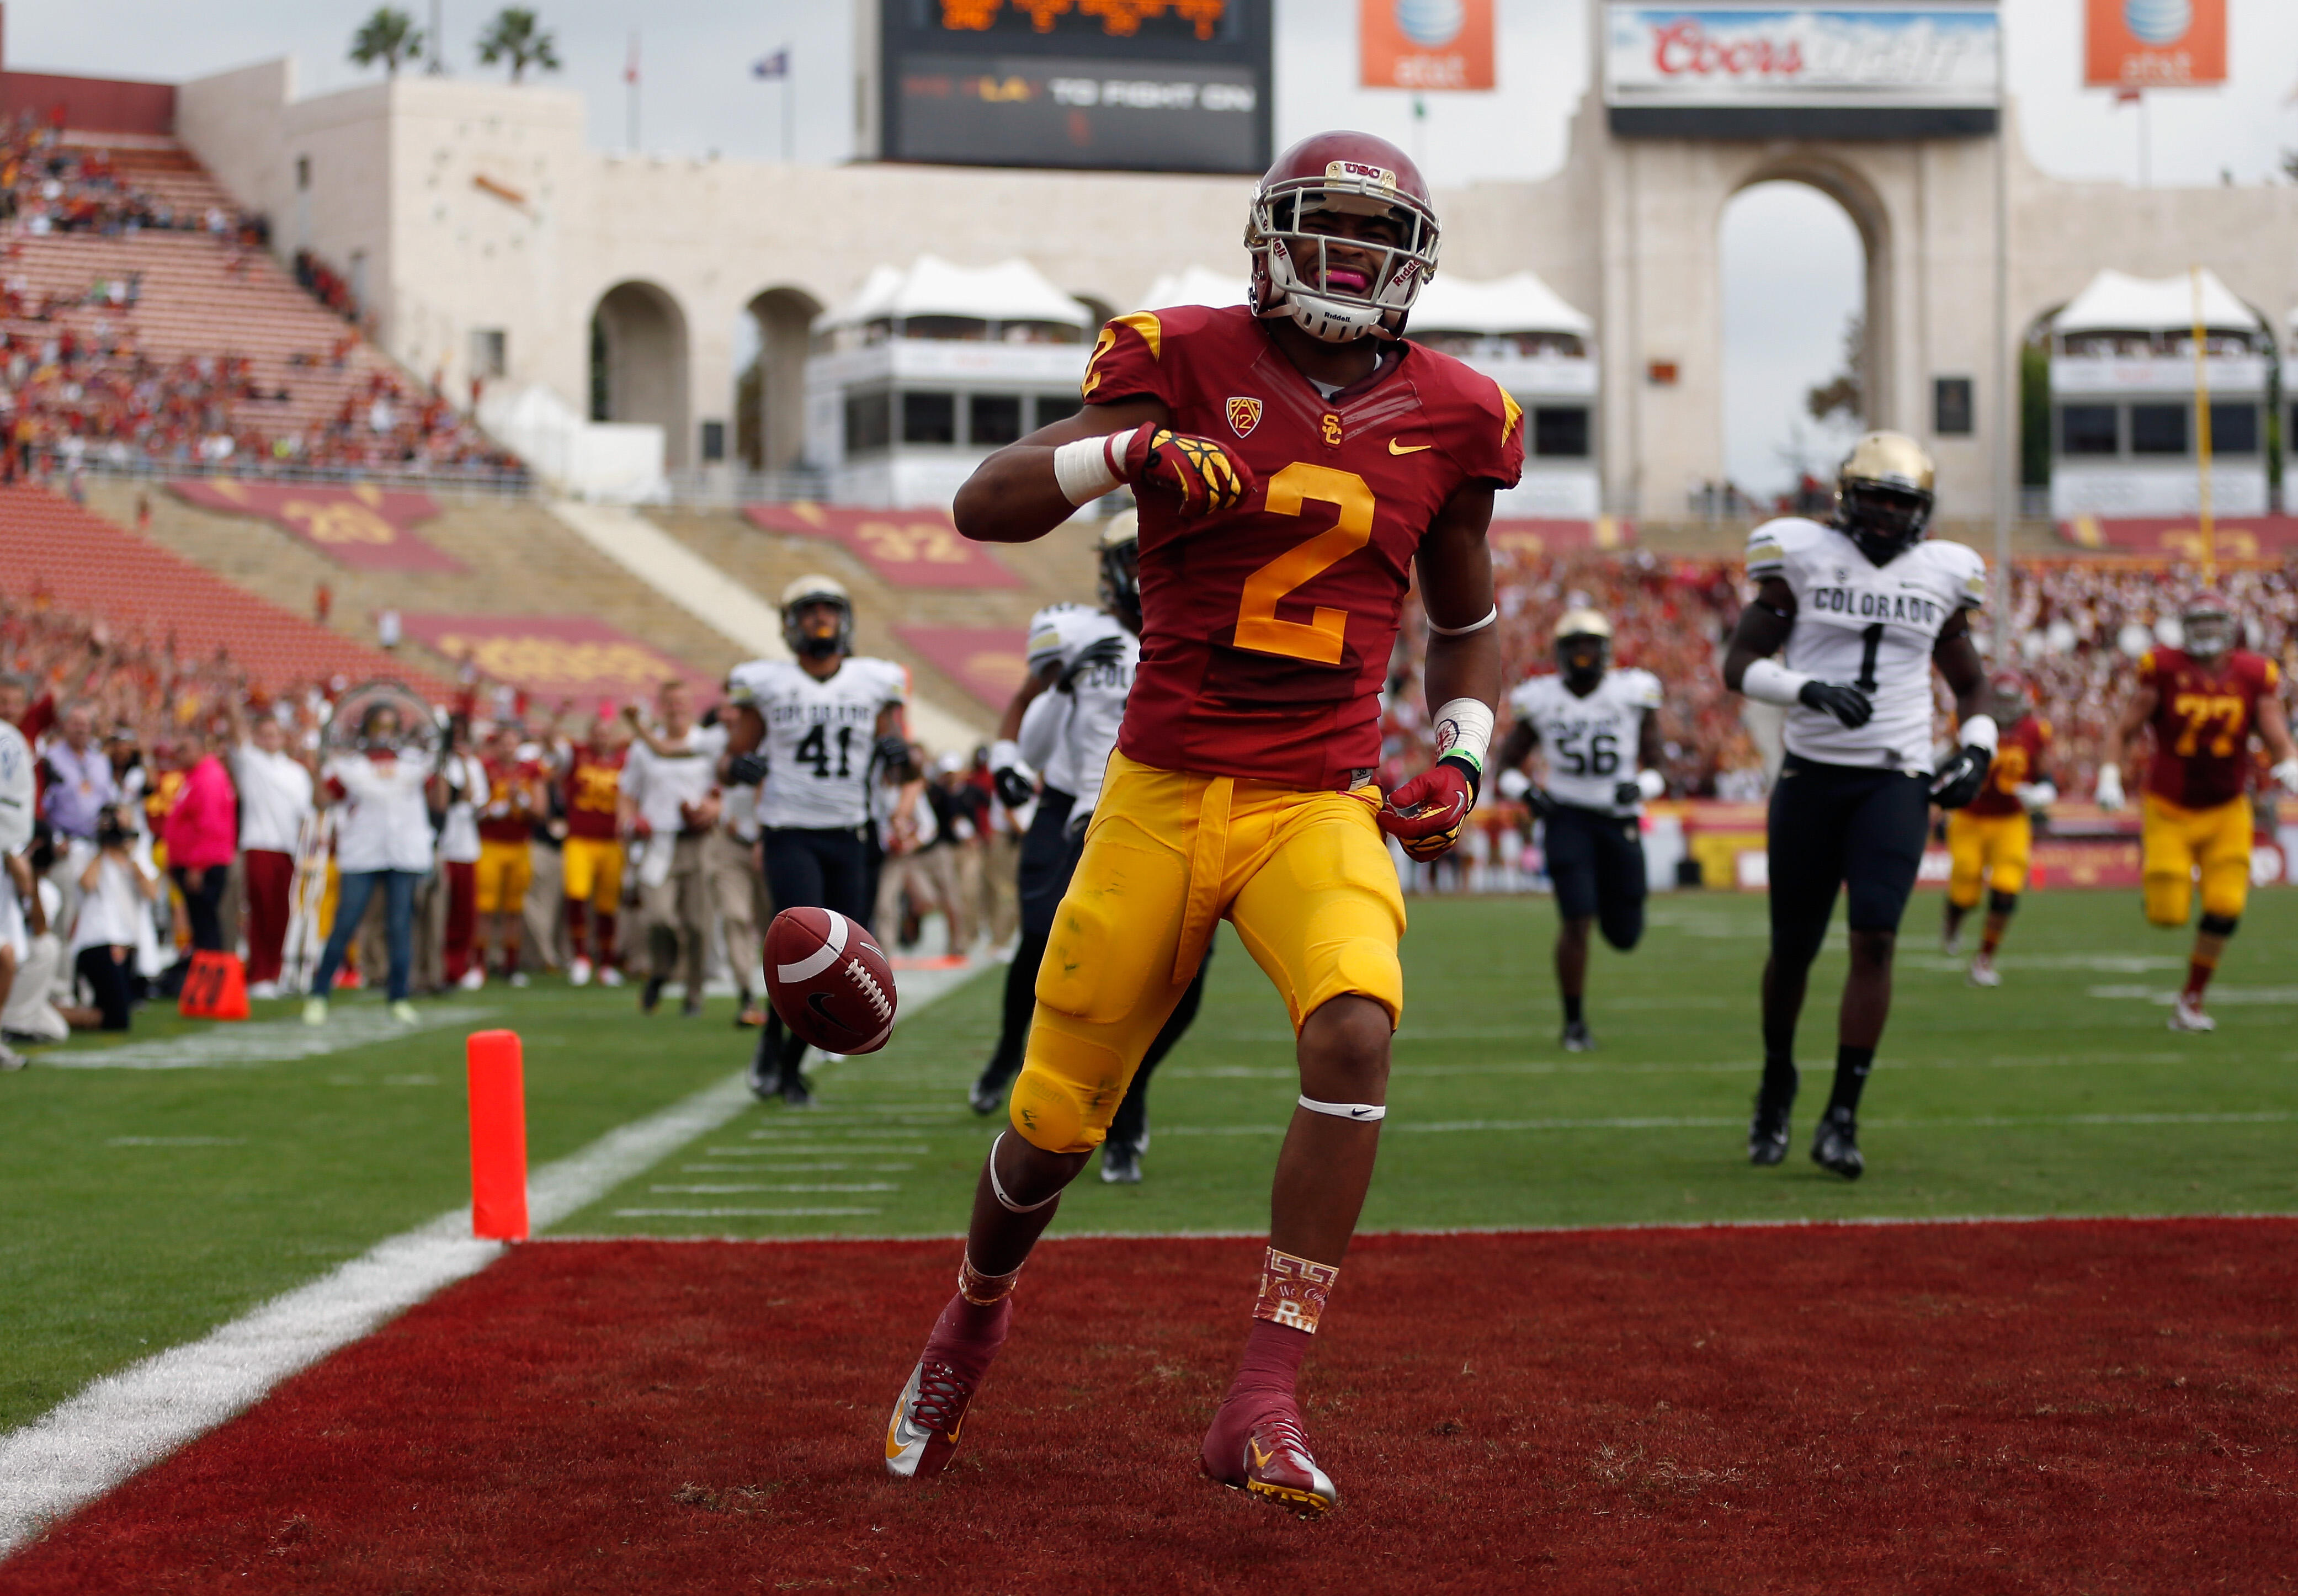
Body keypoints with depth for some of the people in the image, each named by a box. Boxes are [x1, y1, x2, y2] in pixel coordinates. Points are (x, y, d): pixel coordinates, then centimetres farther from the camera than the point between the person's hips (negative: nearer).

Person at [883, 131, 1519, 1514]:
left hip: (1322, 803, 1)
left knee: (1356, 1031, -29)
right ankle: (977, 1310, 39)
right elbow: (986, 506, -9)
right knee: (1058, 1114, 3)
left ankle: (1263, 1406, -25)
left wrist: (1463, 757, 5)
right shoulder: (1189, 365, -2)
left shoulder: (1446, 416, 6)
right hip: (1163, 791, -1)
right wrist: (1130, 451, -26)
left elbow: (1469, 621, 22)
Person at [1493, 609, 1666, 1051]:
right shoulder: (1541, 700, -2)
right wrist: (1525, 791, -13)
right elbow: (1508, 764, 7)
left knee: (1624, 935, 8)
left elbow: (1656, 766, -1)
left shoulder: (1633, 694, -4)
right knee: (1576, 920, -16)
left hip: (1619, 819, 1)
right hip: (1568, 816, -1)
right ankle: (1574, 1023, -2)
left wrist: (1639, 786, -23)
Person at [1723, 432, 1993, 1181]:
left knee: (1875, 940, -15)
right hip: (1813, 774, -1)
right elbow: (1739, 665, -4)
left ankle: (1842, 1119, -11)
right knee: (1793, 947, 7)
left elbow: (1970, 683, 21)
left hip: (1897, 781, 1)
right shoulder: (1802, 560, -1)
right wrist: (1808, 690, -22)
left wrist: (1977, 750, 2)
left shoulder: (1939, 575, 8)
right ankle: (1777, 1085, 34)